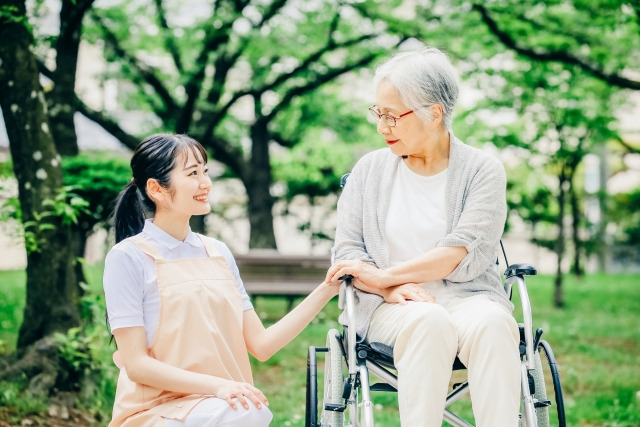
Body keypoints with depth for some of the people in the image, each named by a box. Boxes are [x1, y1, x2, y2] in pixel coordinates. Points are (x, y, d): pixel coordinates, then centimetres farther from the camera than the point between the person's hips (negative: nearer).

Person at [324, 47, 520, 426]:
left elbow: (463, 256, -8)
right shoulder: (369, 171, 12)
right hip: (391, 307, 1)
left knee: (491, 323, -36)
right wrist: (393, 290, -13)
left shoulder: (483, 170, 4)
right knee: (428, 322, -36)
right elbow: (347, 253, 7)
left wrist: (385, 275, -12)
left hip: (467, 297, 0)